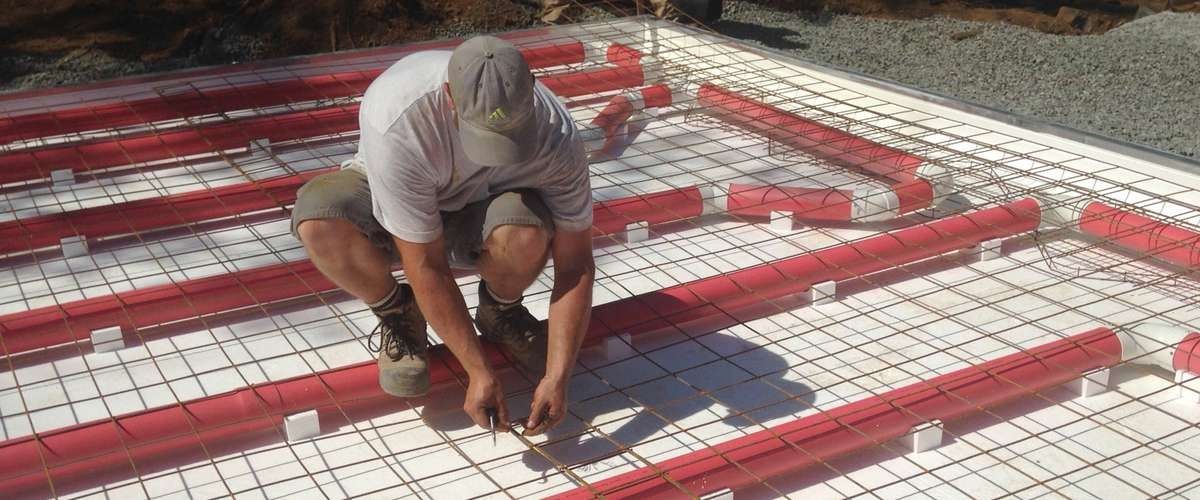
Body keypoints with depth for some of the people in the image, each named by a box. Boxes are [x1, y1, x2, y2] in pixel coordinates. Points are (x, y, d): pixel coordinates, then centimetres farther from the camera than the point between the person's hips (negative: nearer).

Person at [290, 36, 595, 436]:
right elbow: (425, 266, -31)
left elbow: (575, 265, -22)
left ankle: (500, 313, 1)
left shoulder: (555, 135, -30)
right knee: (317, 218, -35)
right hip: (391, 200, -1)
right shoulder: (397, 122, -37)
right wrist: (479, 372, -31)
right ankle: (398, 315, -4)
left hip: (482, 208, 1)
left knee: (526, 233, -36)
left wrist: (557, 378, -29)